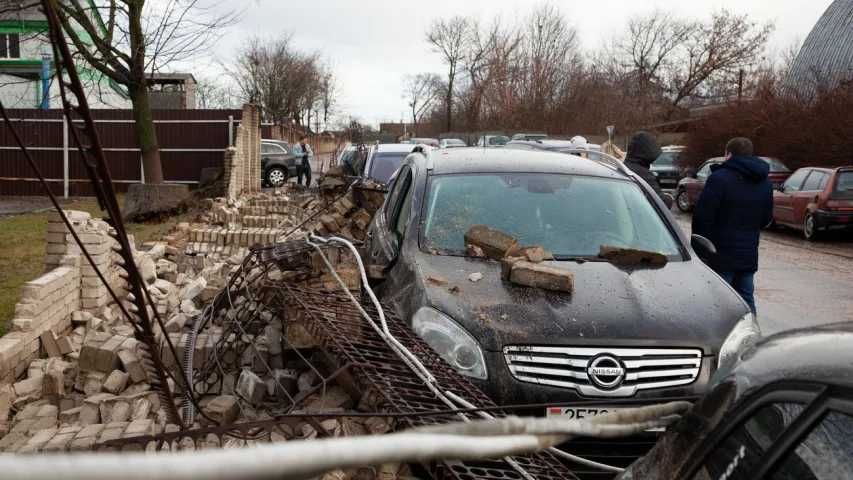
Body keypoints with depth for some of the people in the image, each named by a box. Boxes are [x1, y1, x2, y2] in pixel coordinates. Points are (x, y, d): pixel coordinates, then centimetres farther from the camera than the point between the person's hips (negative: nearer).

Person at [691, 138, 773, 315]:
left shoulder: (720, 178, -14)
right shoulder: (766, 183, 11)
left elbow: (702, 215, -17)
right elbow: (766, 219, 17)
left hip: (721, 254, -7)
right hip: (749, 254, 7)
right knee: (746, 300, 15)